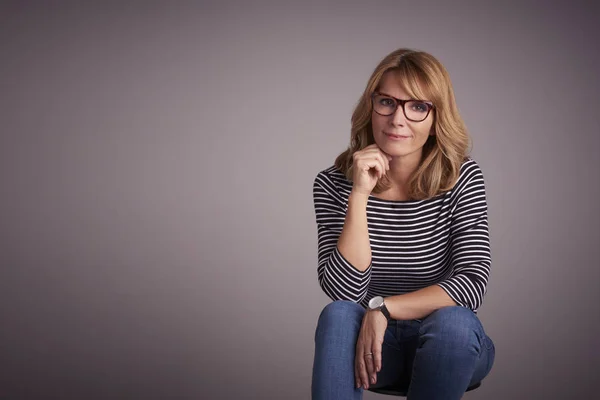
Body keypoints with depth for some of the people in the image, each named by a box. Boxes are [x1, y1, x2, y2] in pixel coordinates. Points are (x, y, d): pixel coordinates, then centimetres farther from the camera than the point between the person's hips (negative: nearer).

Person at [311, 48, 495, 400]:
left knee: (452, 321, -33)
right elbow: (344, 290, -18)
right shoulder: (333, 184, -8)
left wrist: (382, 308, -25)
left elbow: (473, 282, -17)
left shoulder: (462, 178, -9)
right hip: (372, 343, 1)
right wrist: (360, 194, -26)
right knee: (338, 314, -30)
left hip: (450, 345, 0)